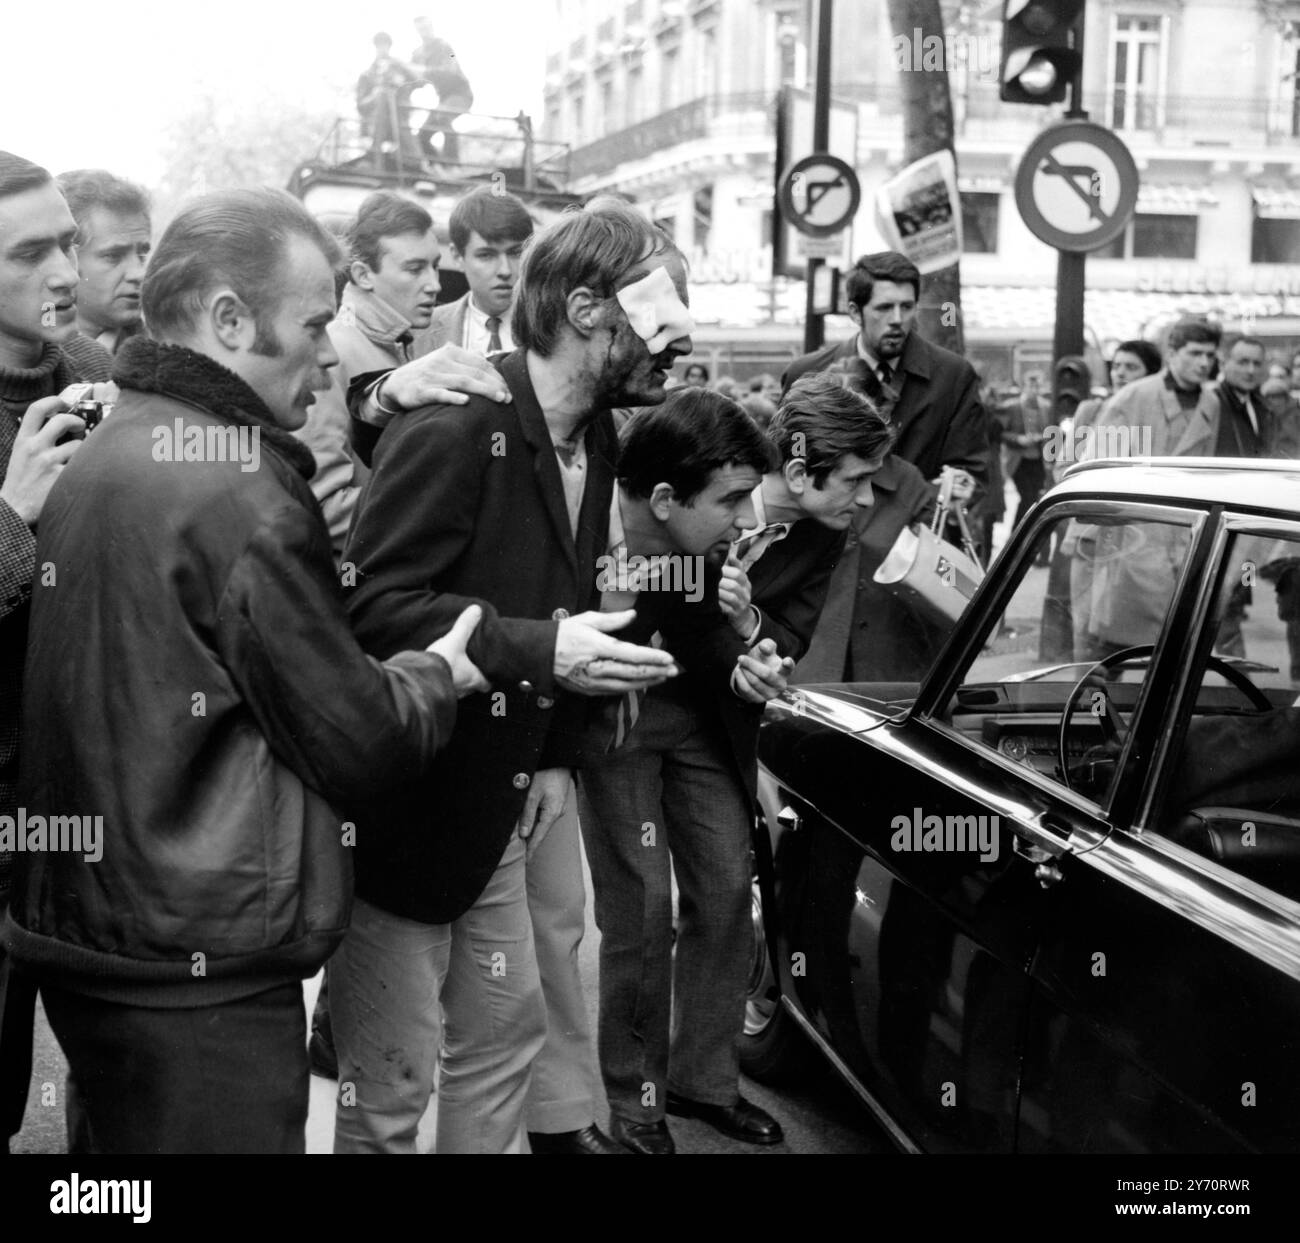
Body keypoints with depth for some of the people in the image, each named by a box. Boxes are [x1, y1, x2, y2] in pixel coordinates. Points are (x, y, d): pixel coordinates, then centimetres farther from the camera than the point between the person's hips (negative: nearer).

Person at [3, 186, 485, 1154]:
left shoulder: (93, 463, 9)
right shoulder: (240, 497, -20)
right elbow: (359, 744, -14)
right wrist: (439, 673, 5)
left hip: (82, 922, 9)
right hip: (201, 973, -9)